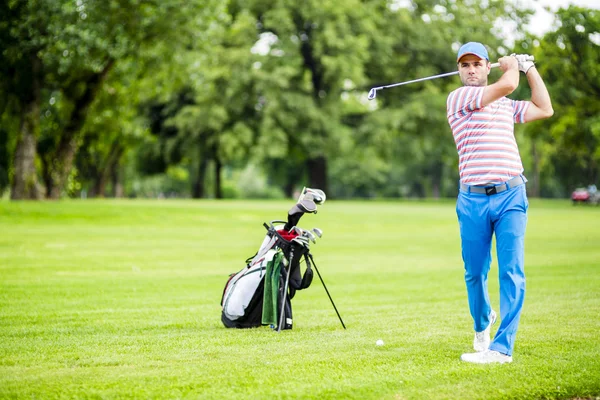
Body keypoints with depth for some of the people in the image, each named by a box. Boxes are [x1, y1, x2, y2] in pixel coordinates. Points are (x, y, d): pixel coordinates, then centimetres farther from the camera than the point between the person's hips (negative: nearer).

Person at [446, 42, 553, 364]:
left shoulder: (506, 105, 20)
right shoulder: (458, 97, 0)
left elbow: (545, 109, 22)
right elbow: (507, 84, -9)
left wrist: (530, 68, 25)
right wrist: (512, 65, 11)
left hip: (511, 195, 3)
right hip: (473, 198, -3)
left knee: (512, 271, -9)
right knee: (475, 272, 7)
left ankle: (502, 347, -9)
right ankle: (482, 323, 36)